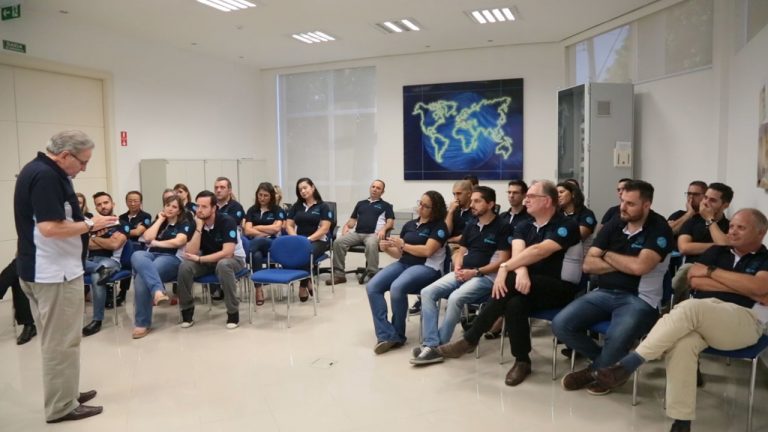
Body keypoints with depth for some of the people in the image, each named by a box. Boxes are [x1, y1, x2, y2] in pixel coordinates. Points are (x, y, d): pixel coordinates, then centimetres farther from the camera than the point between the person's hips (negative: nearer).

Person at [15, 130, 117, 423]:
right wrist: (91, 224, -15)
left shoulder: (40, 170, 12)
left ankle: (63, 394, 31)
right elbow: (50, 227, -27)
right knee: (62, 341, 1)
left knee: (56, 339, 19)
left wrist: (86, 225, 7)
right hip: (54, 272, -10)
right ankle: (61, 406, 12)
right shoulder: (46, 175, -20)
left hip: (46, 270, 11)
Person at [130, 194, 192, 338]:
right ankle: (158, 290, -55)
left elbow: (178, 242, -8)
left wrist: (156, 243, 3)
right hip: (151, 255, 4)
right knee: (137, 256, -36)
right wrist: (160, 220, 10)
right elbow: (147, 237, 7)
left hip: (171, 259, -4)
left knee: (142, 277, -34)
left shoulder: (185, 224, 12)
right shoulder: (158, 221, 26)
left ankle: (142, 323, -28)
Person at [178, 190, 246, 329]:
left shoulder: (227, 221, -23)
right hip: (207, 260, 4)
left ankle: (233, 312, -24)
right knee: (185, 266, -23)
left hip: (233, 259, -4)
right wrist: (199, 228, -26)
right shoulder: (195, 223, -9)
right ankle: (187, 310, -5)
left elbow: (227, 253, -30)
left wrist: (199, 259, -26)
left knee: (223, 265, -39)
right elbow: (191, 253, -19)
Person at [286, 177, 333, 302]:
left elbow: (325, 228, -6)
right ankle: (307, 282, -12)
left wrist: (309, 239, -17)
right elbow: (288, 225, 12)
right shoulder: (296, 206, 18)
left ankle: (303, 286, -14)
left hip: (318, 240, -4)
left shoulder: (323, 206, 4)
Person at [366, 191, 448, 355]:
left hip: (427, 267, -7)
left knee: (397, 288, -35)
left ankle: (397, 335, -14)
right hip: (403, 264, 7)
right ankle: (386, 335, -21)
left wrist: (403, 245, -6)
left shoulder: (439, 226, 0)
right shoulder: (409, 225, 19)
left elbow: (427, 250, -13)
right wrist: (387, 249, -3)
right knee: (372, 287, -18)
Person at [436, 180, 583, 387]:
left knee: (509, 283, -31)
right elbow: (518, 253, -9)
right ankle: (522, 361, -14)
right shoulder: (524, 227, 11)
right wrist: (521, 272, -31)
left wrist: (505, 267, -25)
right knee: (515, 303, -32)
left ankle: (470, 339, -22)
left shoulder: (566, 225, -10)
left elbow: (538, 251, -25)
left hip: (561, 288, -5)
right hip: (532, 287, 5)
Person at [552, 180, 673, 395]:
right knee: (561, 324, -15)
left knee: (616, 339, -35)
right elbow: (588, 264, 4)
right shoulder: (614, 224, 8)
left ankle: (596, 372, 1)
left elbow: (640, 266, -21)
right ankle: (606, 362, 9)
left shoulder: (659, 228, -6)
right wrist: (624, 264, -8)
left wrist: (608, 255, -4)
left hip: (640, 299, -5)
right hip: (604, 293, 5)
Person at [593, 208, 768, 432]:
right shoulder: (717, 251, 22)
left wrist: (712, 272, -2)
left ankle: (627, 364, -34)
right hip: (700, 317, 3)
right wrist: (743, 287, 1)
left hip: (743, 321, -3)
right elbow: (694, 281, 7)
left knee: (688, 307, -35)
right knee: (681, 344, -34)